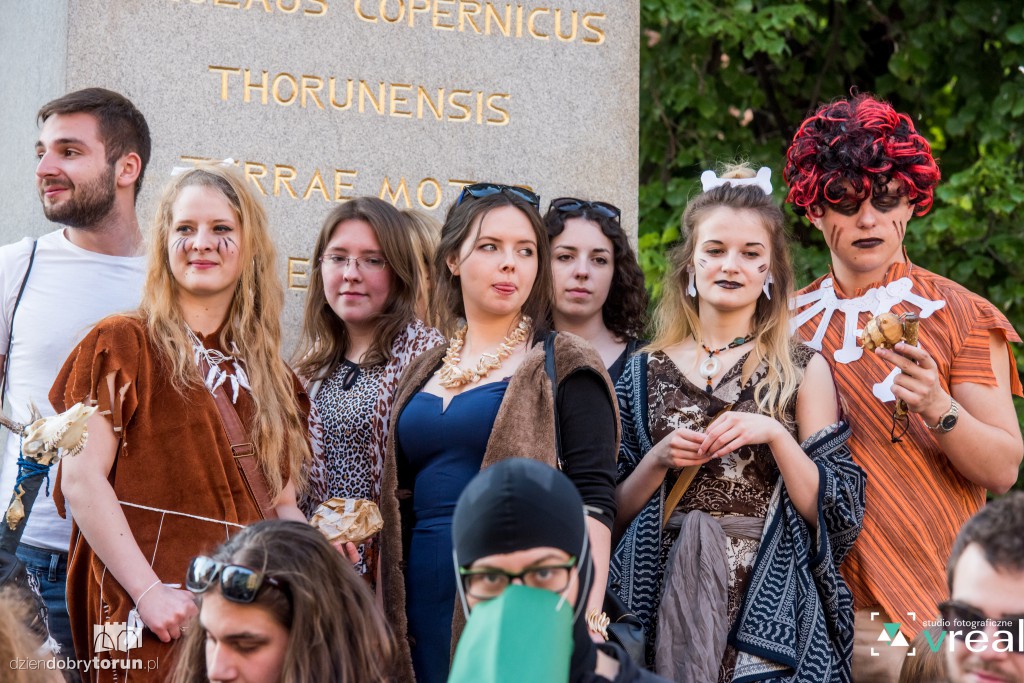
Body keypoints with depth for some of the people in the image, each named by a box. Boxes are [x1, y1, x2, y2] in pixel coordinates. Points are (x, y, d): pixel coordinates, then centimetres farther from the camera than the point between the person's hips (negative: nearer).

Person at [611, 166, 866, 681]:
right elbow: (613, 515, 8)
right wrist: (658, 460, -9)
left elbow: (834, 513, -2)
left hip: (767, 609, -1)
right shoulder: (646, 373, 8)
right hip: (664, 605, 1)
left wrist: (775, 436, -15)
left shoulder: (802, 370, 3)